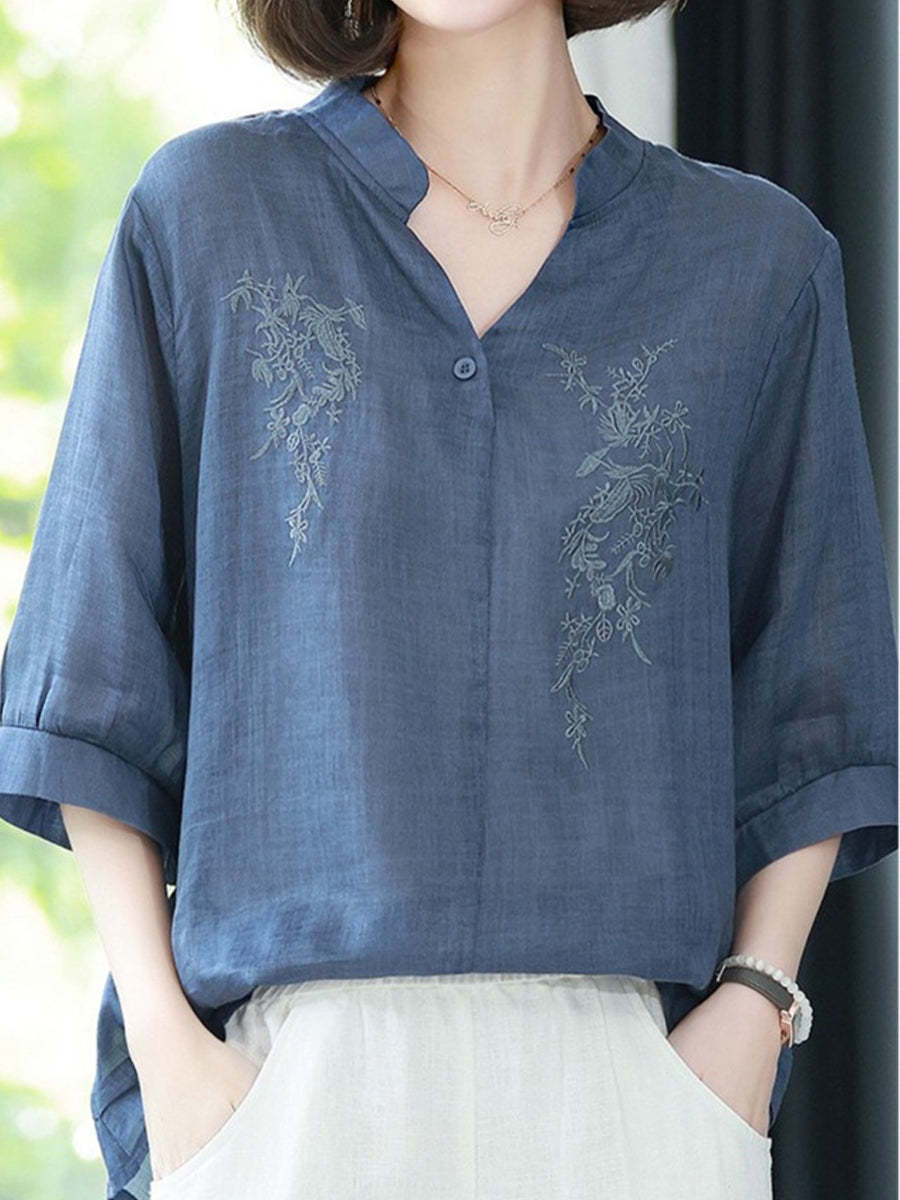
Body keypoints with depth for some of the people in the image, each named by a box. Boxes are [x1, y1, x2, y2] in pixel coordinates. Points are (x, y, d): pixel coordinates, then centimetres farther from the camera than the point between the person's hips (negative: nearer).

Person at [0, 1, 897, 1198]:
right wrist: (160, 1033, -3)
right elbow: (98, 670, 5)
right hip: (288, 1068, -1)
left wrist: (754, 1011, -3)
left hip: (634, 1081, 1)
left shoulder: (759, 260, 9)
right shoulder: (206, 213, 5)